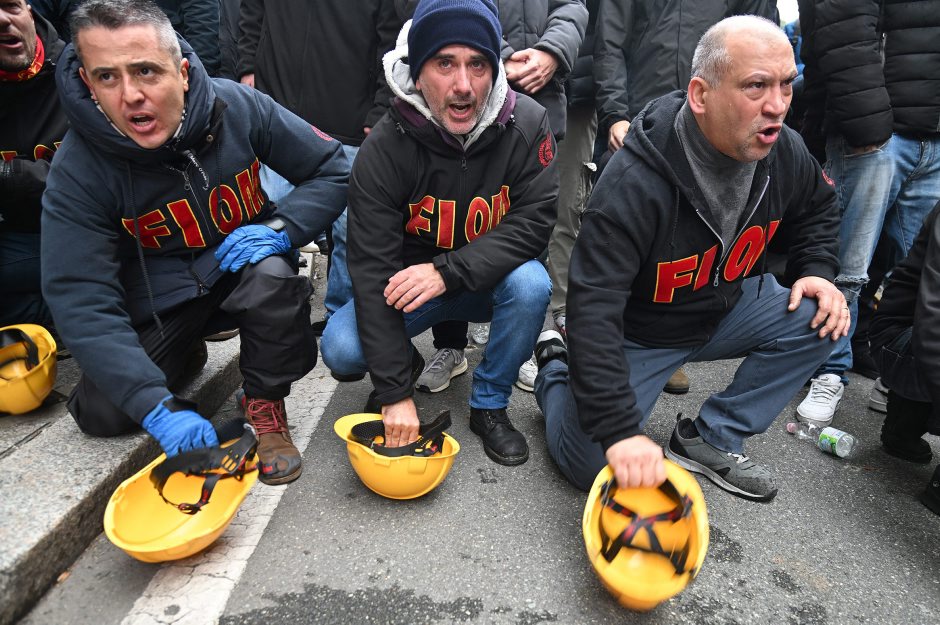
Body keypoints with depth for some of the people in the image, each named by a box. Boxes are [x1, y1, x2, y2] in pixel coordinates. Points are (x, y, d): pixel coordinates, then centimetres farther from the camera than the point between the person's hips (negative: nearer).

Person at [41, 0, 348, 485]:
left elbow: (332, 171, -8)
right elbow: (80, 301, -23)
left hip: (242, 268, 0)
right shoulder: (78, 169, -20)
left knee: (272, 272, -34)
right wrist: (158, 405, -33)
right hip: (158, 301, 1)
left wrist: (280, 228, -27)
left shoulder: (238, 107, -18)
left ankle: (265, 406, -11)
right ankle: (185, 355, 20)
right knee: (102, 414, -11)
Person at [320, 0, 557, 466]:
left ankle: (490, 405, -7)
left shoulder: (526, 124, -17)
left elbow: (535, 221, -20)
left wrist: (448, 270, -35)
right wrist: (395, 391, -29)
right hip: (409, 285, 0)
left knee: (532, 284, -31)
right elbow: (372, 268, -25)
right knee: (341, 348, -22)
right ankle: (405, 365, 15)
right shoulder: (384, 148, -22)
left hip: (490, 282, 1)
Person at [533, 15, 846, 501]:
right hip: (638, 331, -6)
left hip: (728, 307, 6)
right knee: (586, 461, -14)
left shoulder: (785, 151, -11)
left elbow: (818, 209, 14)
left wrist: (816, 271, -6)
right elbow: (594, 309, -36)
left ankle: (710, 440, -2)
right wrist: (619, 430, -40)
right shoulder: (634, 183, -33)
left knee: (822, 315, -13)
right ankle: (554, 367, 18)